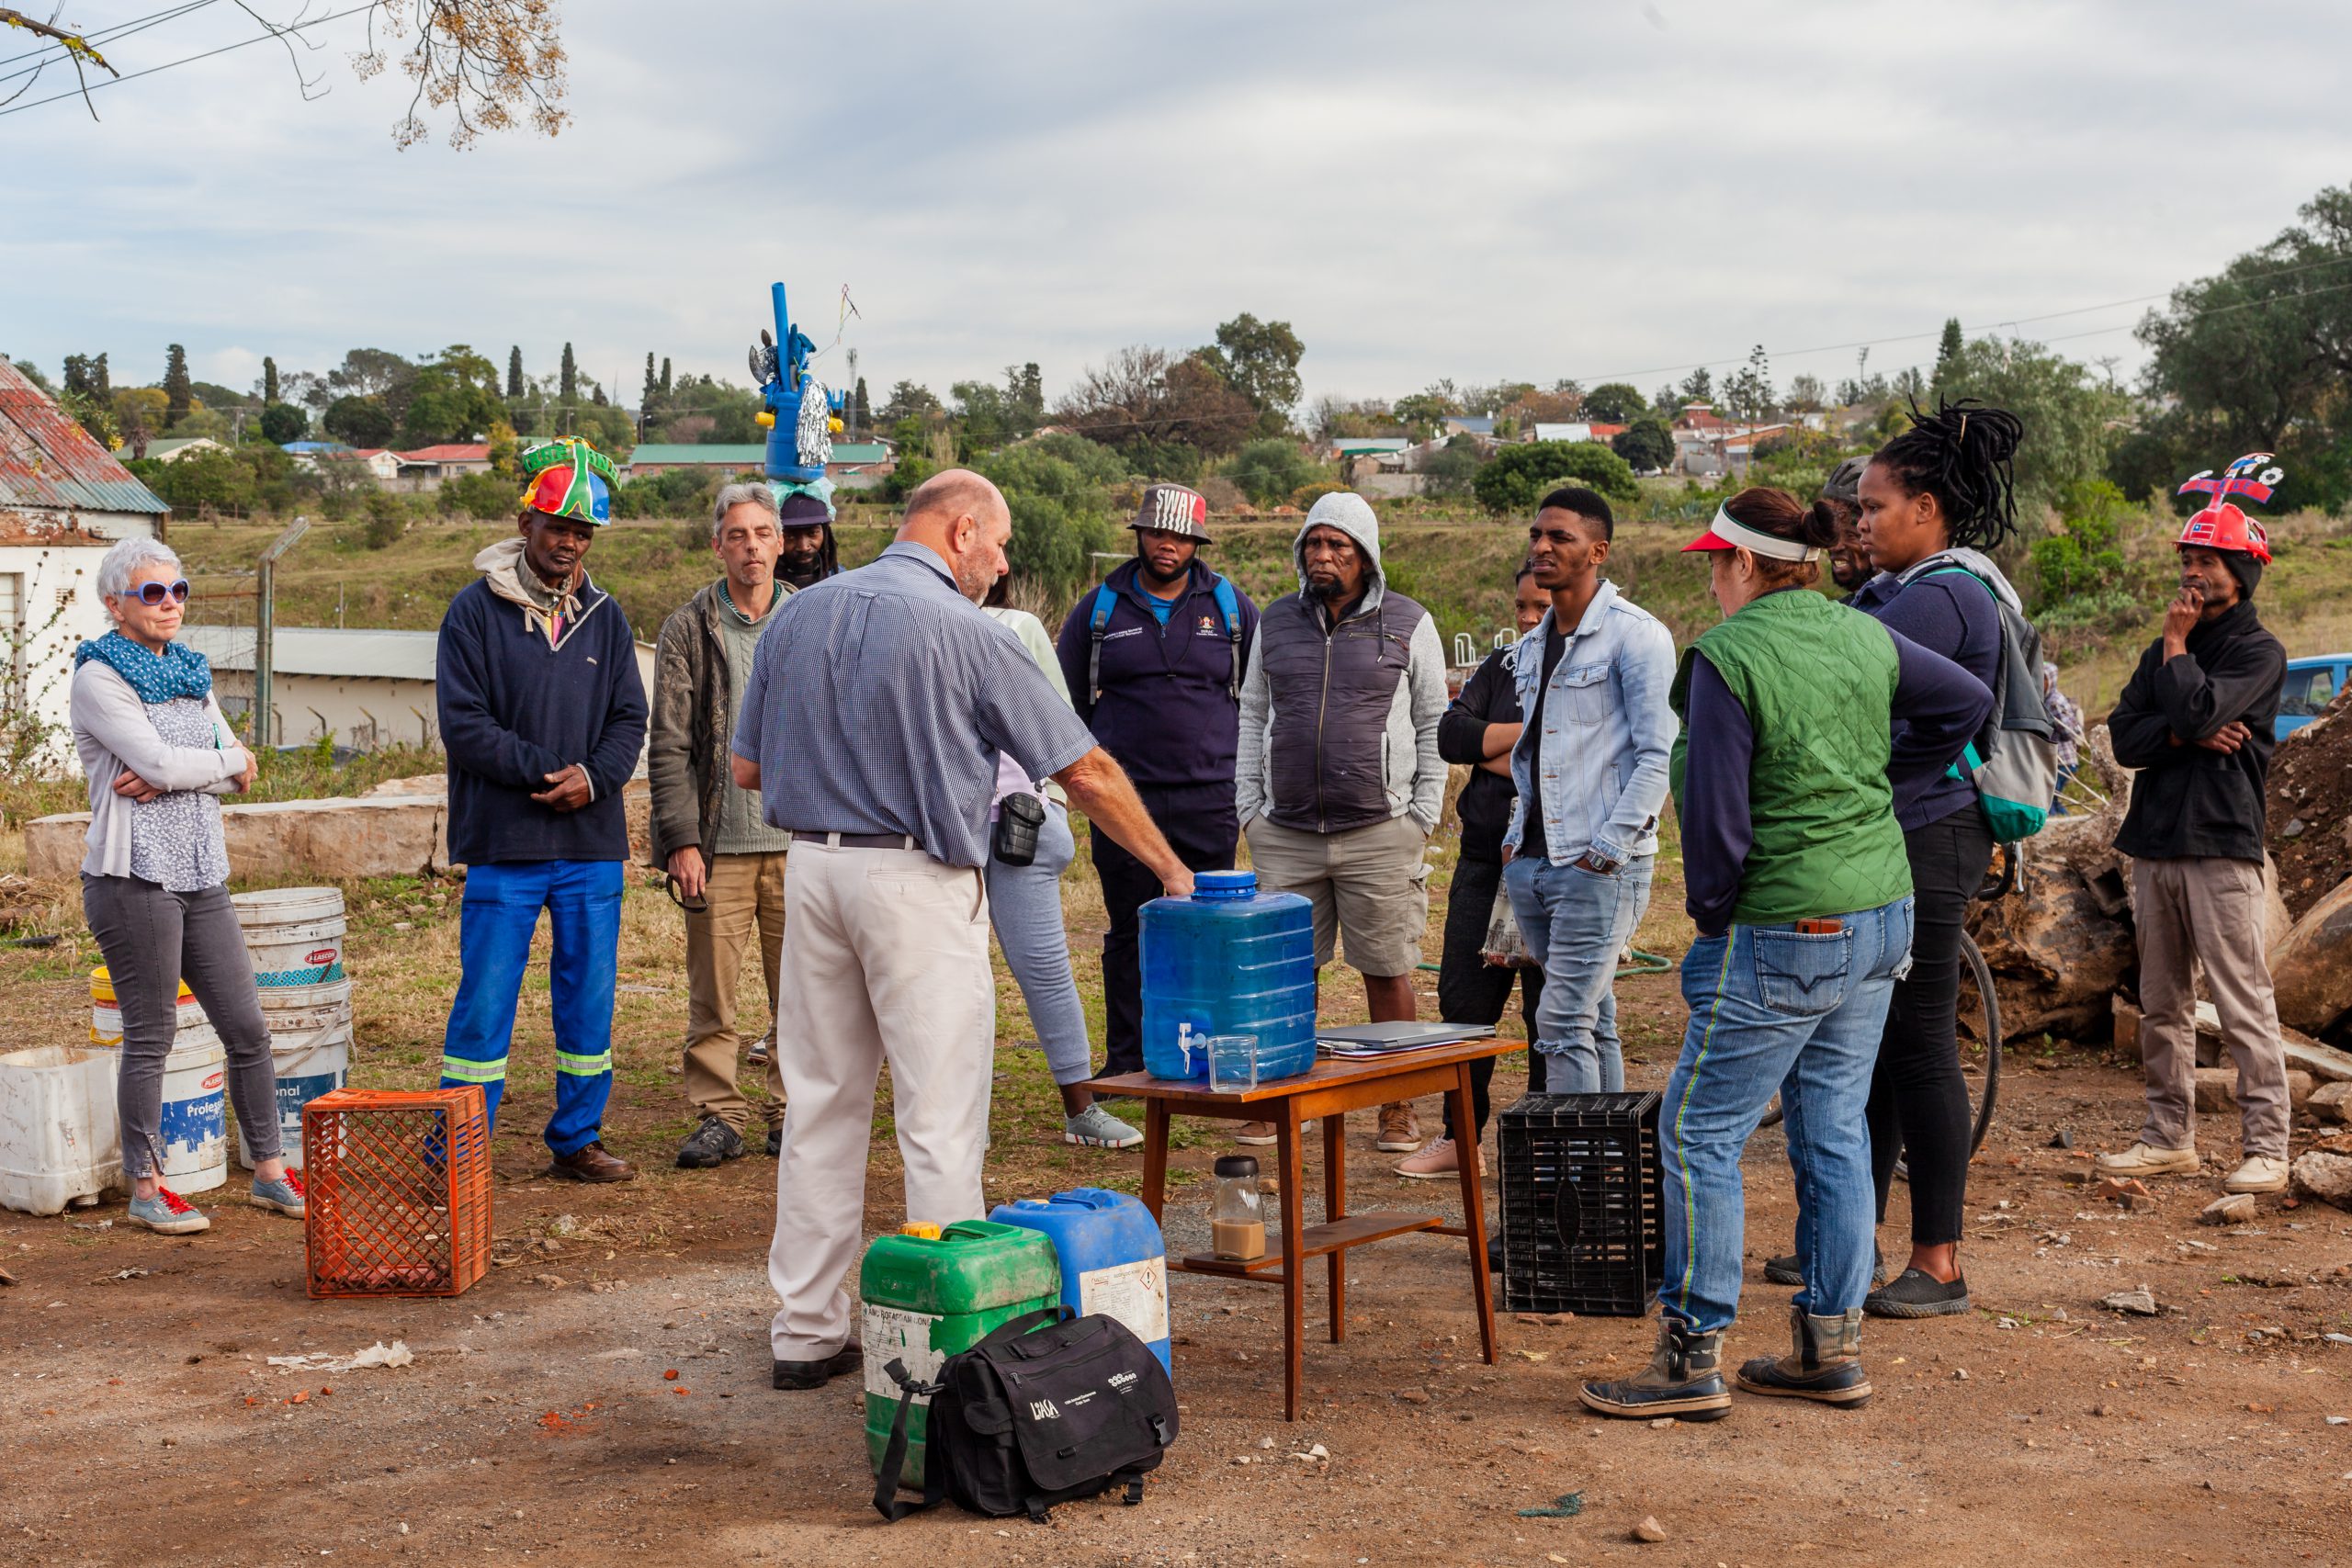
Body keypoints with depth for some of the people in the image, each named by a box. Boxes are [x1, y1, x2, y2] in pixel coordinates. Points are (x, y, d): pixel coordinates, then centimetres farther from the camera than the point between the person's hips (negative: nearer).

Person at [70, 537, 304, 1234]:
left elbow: (238, 774, 5)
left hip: (202, 877, 7)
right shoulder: (99, 678, -7)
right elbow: (158, 760, -19)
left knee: (247, 1027, 7)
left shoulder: (189, 672, 14)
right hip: (135, 879, -7)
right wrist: (229, 760, -3)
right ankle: (146, 1189, 13)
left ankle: (270, 1172, 18)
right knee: (150, 1037, 1)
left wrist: (169, 777, -12)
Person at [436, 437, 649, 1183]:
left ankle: (578, 1140, 22)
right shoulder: (476, 610, -2)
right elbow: (463, 721, -8)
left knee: (589, 997, 9)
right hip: (504, 842, -4)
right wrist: (543, 772, -15)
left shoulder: (604, 617, 11)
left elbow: (629, 717, 9)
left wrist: (594, 775, -10)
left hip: (594, 843, 4)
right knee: (485, 999, -1)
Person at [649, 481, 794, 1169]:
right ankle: (719, 1116, 11)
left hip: (801, 842, 2)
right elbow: (668, 745, 0)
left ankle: (794, 1113, 15)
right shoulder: (688, 629, 2)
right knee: (713, 995, 1)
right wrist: (681, 839, -6)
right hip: (719, 845, -1)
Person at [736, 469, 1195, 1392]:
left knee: (820, 1106, 13)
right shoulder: (964, 631, -9)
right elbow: (1085, 771, -7)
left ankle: (806, 1332, 19)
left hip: (812, 866, 6)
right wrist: (1169, 867, 3)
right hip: (918, 880, -6)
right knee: (939, 1117, -1)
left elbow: (747, 769, 13)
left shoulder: (798, 616, 8)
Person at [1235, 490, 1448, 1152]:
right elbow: (1252, 717, 16)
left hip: (1381, 833, -2)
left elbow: (1433, 725, 6)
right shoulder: (1277, 622, 12)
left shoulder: (1409, 624, 4)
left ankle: (1397, 1106, 11)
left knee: (1387, 971, 2)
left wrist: (1423, 815, -1)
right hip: (1285, 834, 3)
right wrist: (1249, 806, 9)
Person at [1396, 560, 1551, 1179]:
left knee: (1551, 1009, 3)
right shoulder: (1502, 666, 13)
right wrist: (1535, 733, -11)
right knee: (1464, 1000, 9)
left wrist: (1489, 753, -9)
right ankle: (1461, 1138, 21)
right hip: (1484, 858, 6)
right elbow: (1450, 733, 0)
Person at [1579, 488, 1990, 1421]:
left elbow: (1716, 815, -17)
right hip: (1880, 919, 8)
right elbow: (1968, 702, 21)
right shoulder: (1866, 637, 6)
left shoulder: (1726, 657, -16)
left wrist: (1709, 917, -2)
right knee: (1833, 1130, 14)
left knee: (1699, 1133, 1)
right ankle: (1833, 1347, 20)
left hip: (1785, 933, -8)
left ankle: (1694, 1357, 4)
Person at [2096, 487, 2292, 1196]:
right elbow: (2124, 737, 8)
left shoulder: (2259, 651, -2)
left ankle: (2266, 1149, -4)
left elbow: (2198, 711, -19)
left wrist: (2176, 643, -4)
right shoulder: (2162, 654, 19)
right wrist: (2187, 737, -10)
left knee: (2243, 1007, -8)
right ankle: (2169, 1137, 17)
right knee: (2162, 1005, 10)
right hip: (2155, 842, 7)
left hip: (2222, 845, -7)